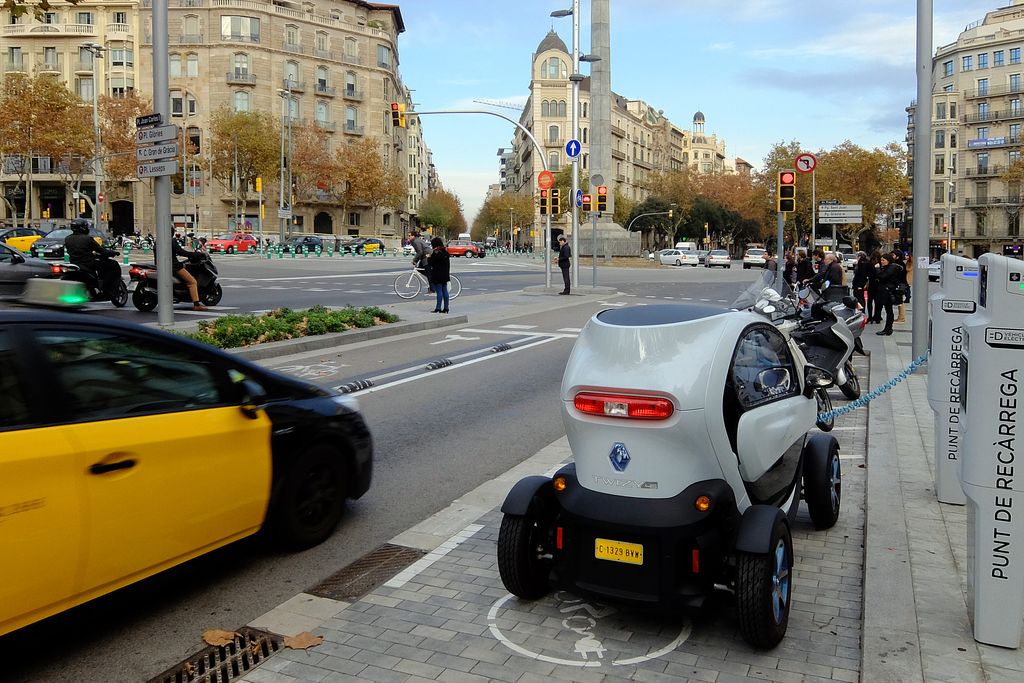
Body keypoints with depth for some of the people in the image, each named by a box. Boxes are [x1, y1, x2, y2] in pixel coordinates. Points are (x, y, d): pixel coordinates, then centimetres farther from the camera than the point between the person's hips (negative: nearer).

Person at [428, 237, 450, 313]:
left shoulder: (435, 253, -16)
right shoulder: (445, 252, 10)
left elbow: (431, 263, -14)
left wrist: (429, 257, 3)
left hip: (437, 275, -8)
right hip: (445, 275, 8)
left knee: (439, 291, -7)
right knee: (445, 291, 9)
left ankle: (438, 308, -7)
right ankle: (446, 307, 11)